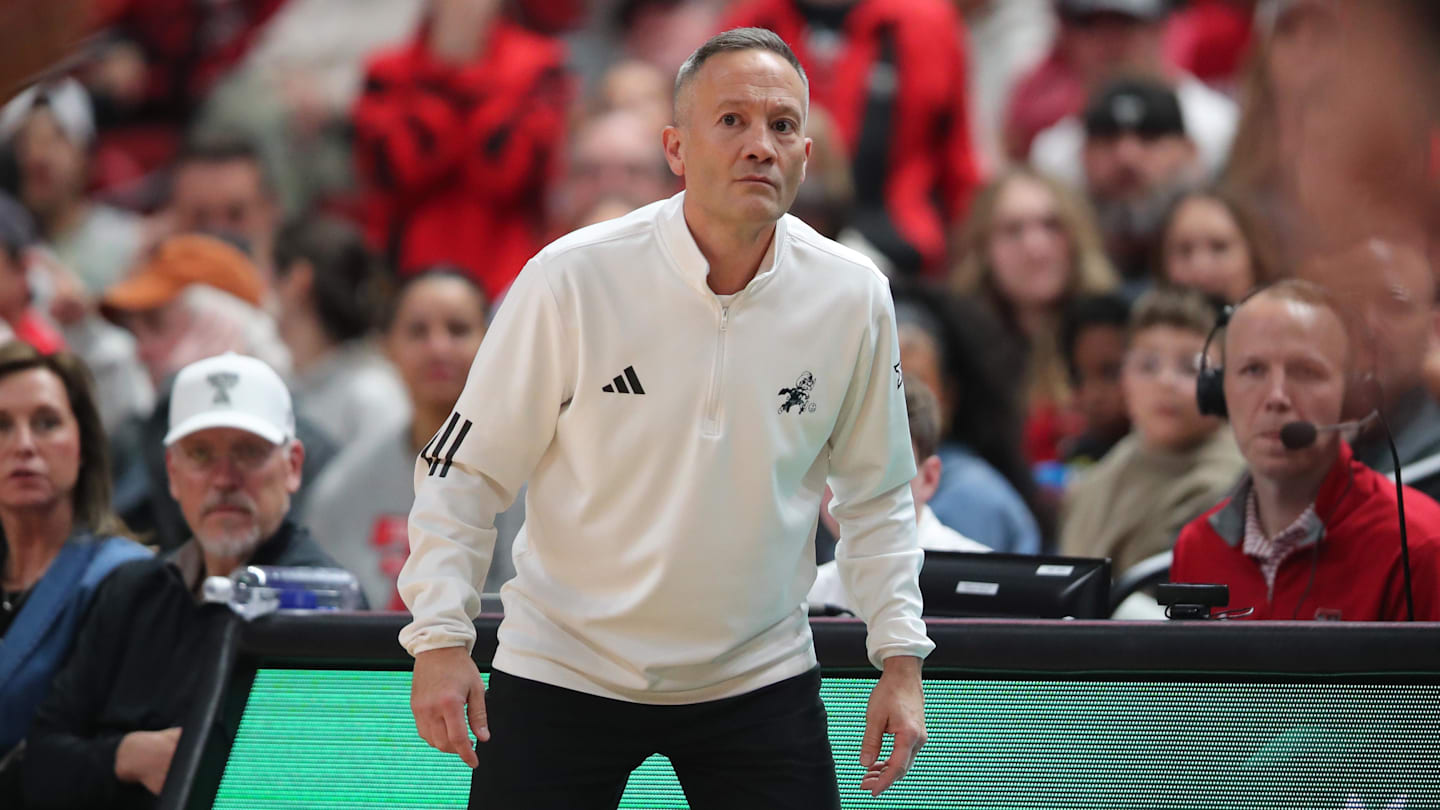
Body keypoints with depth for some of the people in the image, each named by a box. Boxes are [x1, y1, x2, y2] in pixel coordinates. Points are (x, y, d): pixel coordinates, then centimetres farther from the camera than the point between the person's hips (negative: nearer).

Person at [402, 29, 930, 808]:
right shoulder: (570, 280, -15)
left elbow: (876, 496, 8)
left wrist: (900, 658, 2)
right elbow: (462, 468, -8)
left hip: (760, 680, 2)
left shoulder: (852, 298, -6)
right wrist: (440, 638, -17)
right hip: (561, 673, -2)